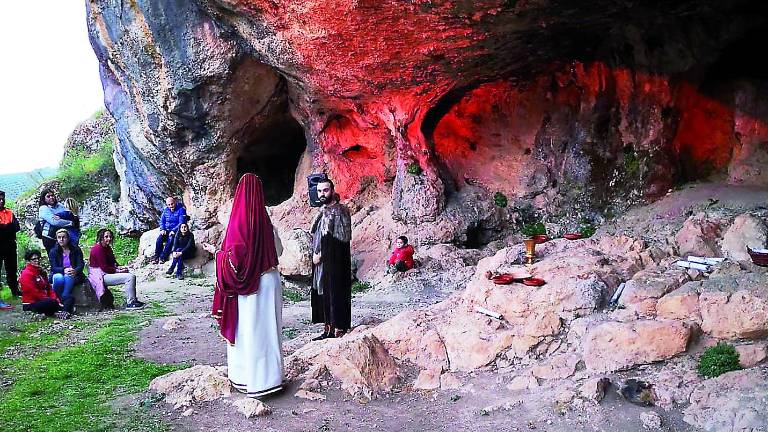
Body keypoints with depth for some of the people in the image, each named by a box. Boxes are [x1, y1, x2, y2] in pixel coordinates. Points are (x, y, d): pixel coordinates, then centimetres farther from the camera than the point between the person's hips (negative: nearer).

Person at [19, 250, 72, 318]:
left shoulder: (41, 272, 16)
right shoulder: (26, 274, -10)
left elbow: (49, 288, 12)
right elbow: (34, 293, -17)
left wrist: (56, 300, -5)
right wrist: (54, 301, -18)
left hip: (44, 300, 9)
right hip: (31, 304, -9)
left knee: (71, 299, -5)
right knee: (53, 302, -39)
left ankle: (63, 311, -32)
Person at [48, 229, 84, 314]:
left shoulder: (76, 250, 6)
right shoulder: (53, 251, 7)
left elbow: (81, 265, -5)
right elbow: (54, 268, -6)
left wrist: (75, 271, -30)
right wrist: (64, 270, -29)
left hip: (74, 276, -1)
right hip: (58, 274, 1)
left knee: (68, 277, -37)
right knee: (58, 278, -36)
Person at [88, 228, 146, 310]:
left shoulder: (107, 248, 16)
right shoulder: (97, 249, -16)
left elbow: (112, 262, 20)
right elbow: (104, 268, -20)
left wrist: (119, 267, 0)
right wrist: (118, 271, -14)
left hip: (108, 273, 11)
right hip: (101, 275, -11)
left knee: (132, 276, 7)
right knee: (130, 277, -21)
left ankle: (133, 300, 6)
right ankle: (130, 303, -19)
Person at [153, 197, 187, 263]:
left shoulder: (181, 210, -11)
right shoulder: (166, 210, 7)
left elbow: (181, 223, -17)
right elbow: (162, 220, 13)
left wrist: (174, 231, -25)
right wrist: (162, 229, -5)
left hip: (176, 231, -5)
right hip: (167, 230, 5)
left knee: (170, 239, -32)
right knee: (159, 239, -21)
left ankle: (163, 257, -27)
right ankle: (156, 257, -15)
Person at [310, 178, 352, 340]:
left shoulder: (338, 210, -11)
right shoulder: (323, 210, 15)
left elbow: (337, 239, -17)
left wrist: (320, 253, -14)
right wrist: (316, 254, 6)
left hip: (334, 262, -9)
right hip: (321, 261, 9)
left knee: (335, 295, -4)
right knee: (323, 295, 11)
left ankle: (339, 330, 3)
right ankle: (328, 329, 20)